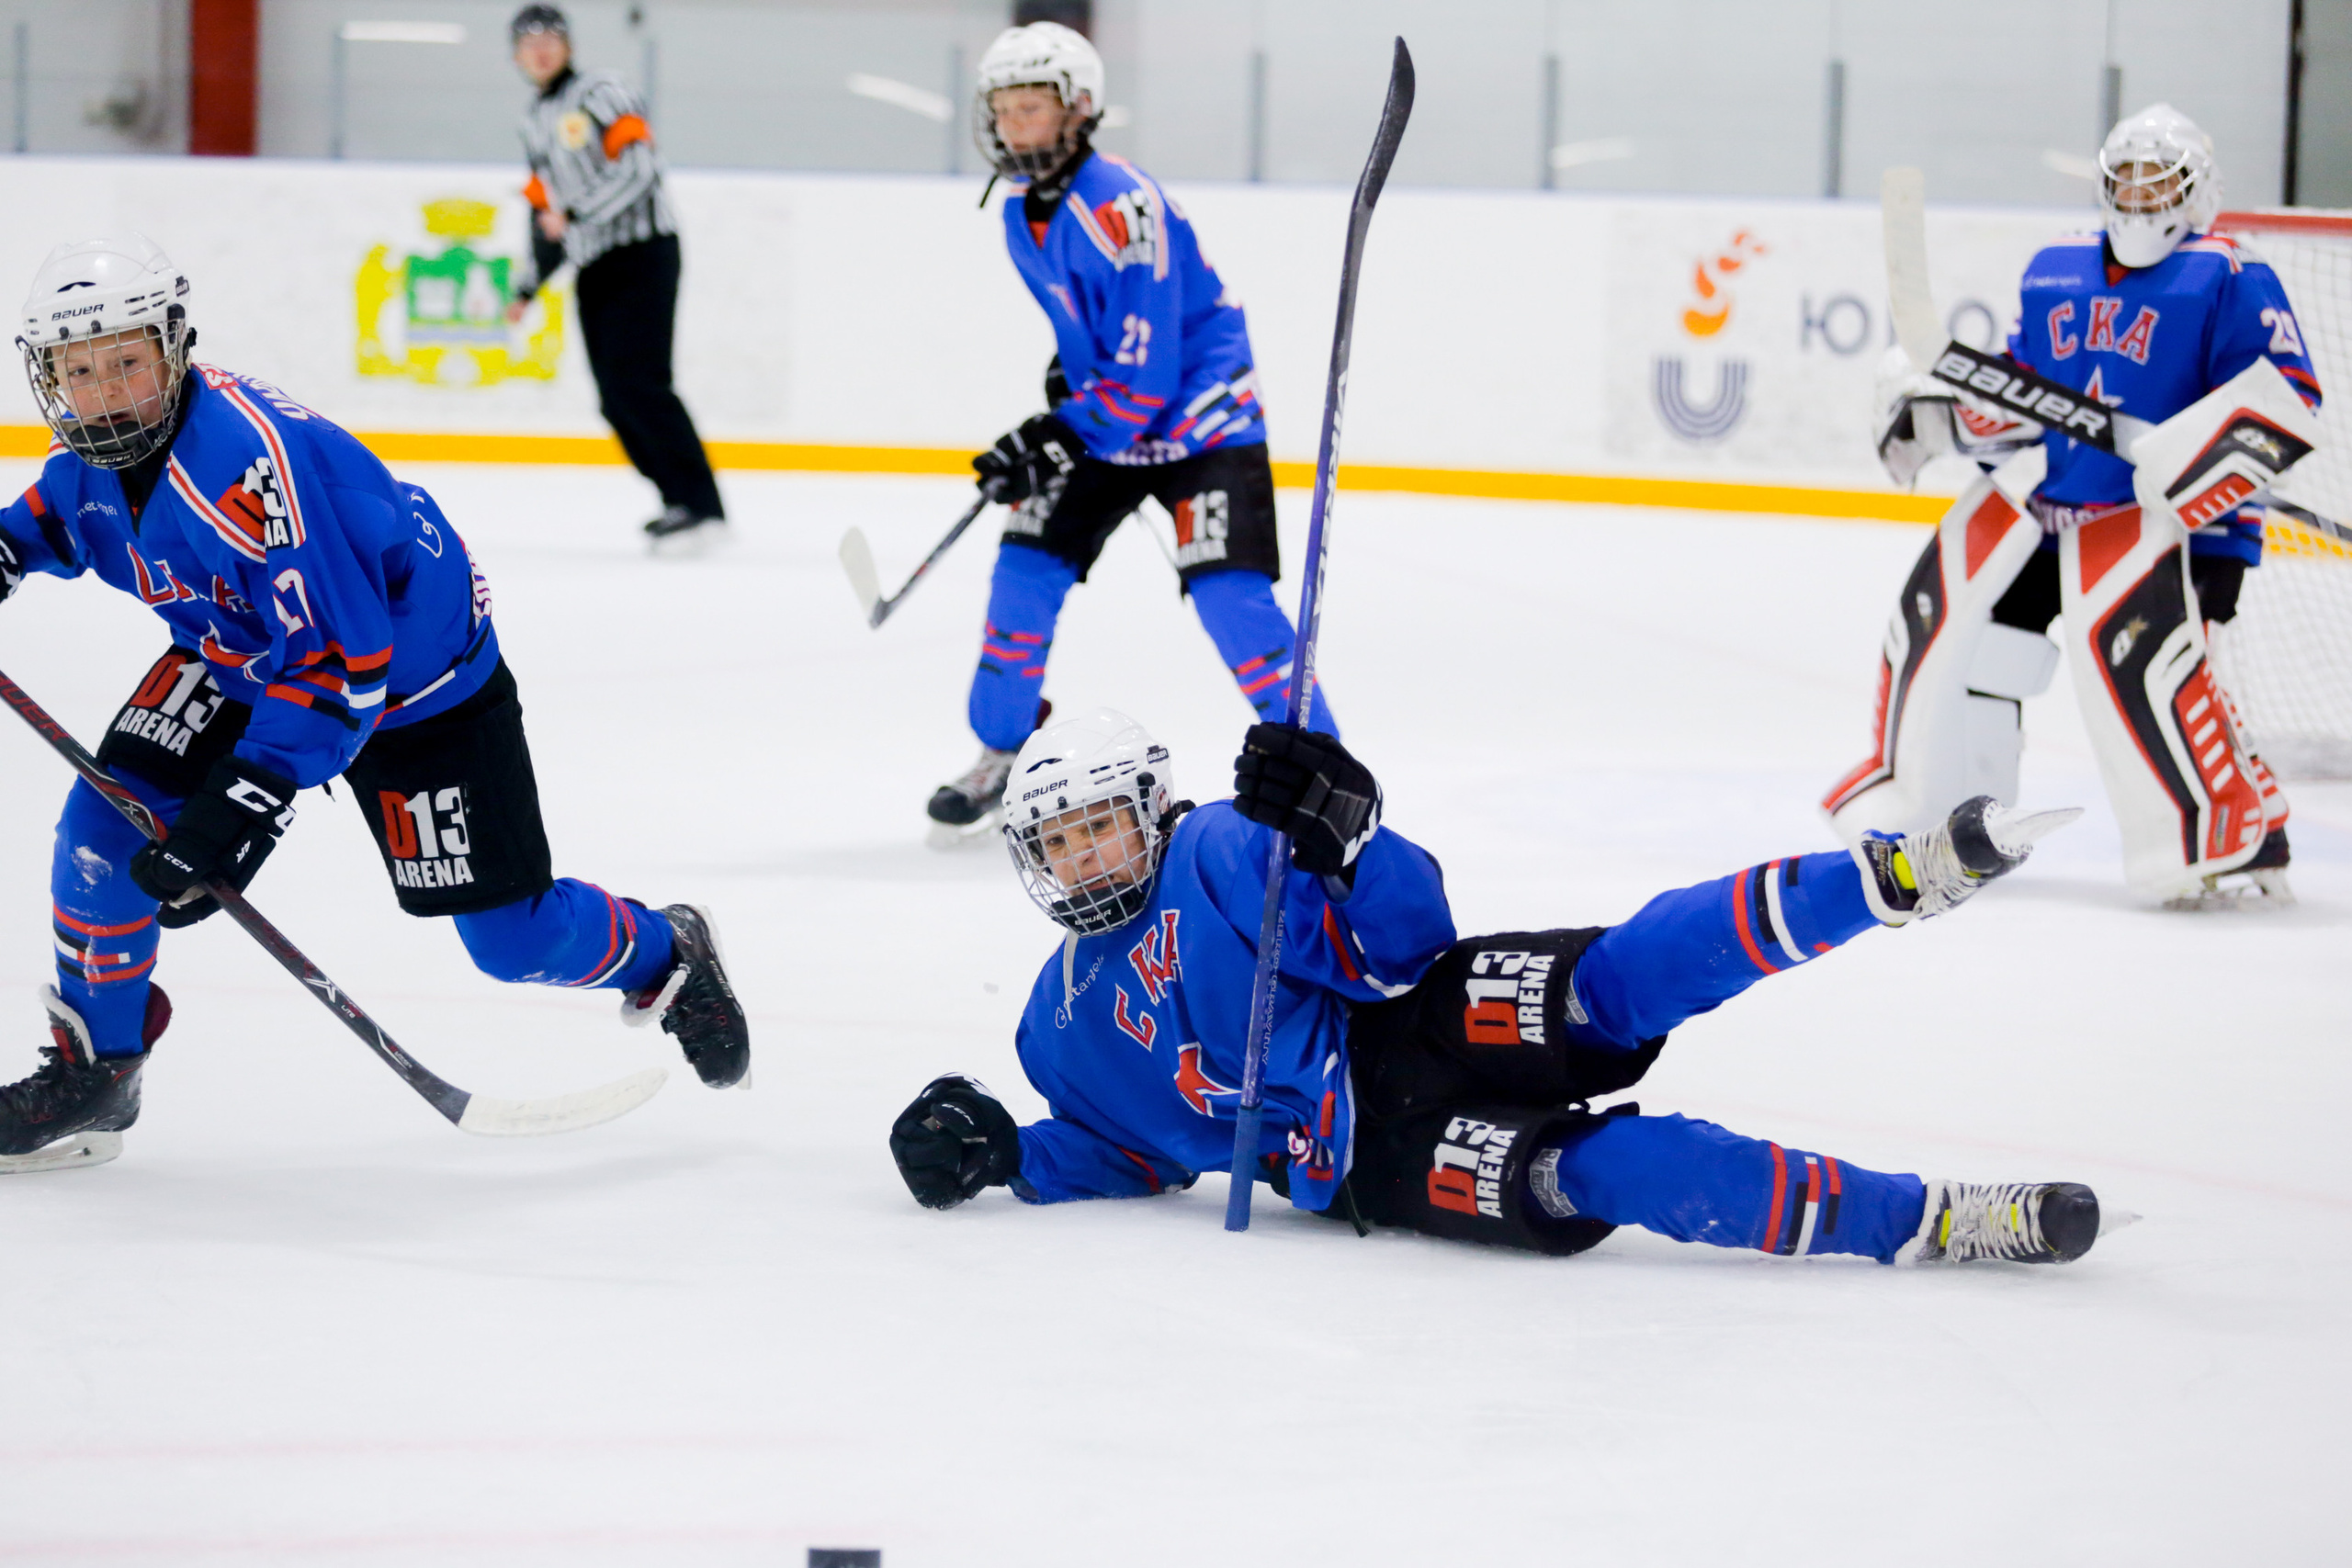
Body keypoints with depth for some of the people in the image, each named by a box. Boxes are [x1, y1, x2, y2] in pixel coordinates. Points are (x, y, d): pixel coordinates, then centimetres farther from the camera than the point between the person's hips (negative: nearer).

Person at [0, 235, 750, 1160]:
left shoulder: (241, 458, -39)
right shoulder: (94, 448, -12)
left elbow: (344, 658, -39)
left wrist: (246, 800, -41)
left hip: (416, 675, -7)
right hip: (241, 657, 7)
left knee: (512, 939, -3)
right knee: (106, 821, -12)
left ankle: (664, 957, 30)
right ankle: (94, 1068, 6)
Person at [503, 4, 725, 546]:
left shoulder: (600, 92, -5)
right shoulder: (535, 123, 20)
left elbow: (638, 165, -18)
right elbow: (546, 206, 26)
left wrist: (575, 213, -23)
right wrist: (528, 287, 21)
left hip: (642, 253, -8)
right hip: (593, 266, 8)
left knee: (636, 381, -19)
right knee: (615, 399, 1)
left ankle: (700, 504, -20)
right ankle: (680, 501, 8)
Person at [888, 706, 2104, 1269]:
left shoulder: (1224, 854, 3)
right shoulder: (1060, 1029, 15)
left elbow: (1401, 944, -5)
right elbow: (1130, 1158, 20)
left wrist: (1343, 835, -24)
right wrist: (1002, 1155, 4)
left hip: (1410, 1033, 0)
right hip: (1357, 1163, 0)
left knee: (1616, 985, -30)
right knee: (1590, 1176, -27)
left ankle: (1912, 870, -34)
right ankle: (1920, 1222, -37)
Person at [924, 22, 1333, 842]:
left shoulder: (1122, 207, -26)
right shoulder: (1022, 211, 2)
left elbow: (1144, 375, -27)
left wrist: (1055, 441, -26)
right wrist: (1066, 372, 14)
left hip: (1198, 418, -8)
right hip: (1101, 416, 8)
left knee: (1230, 598, -17)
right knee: (1025, 572, -1)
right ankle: (1000, 758, 15)